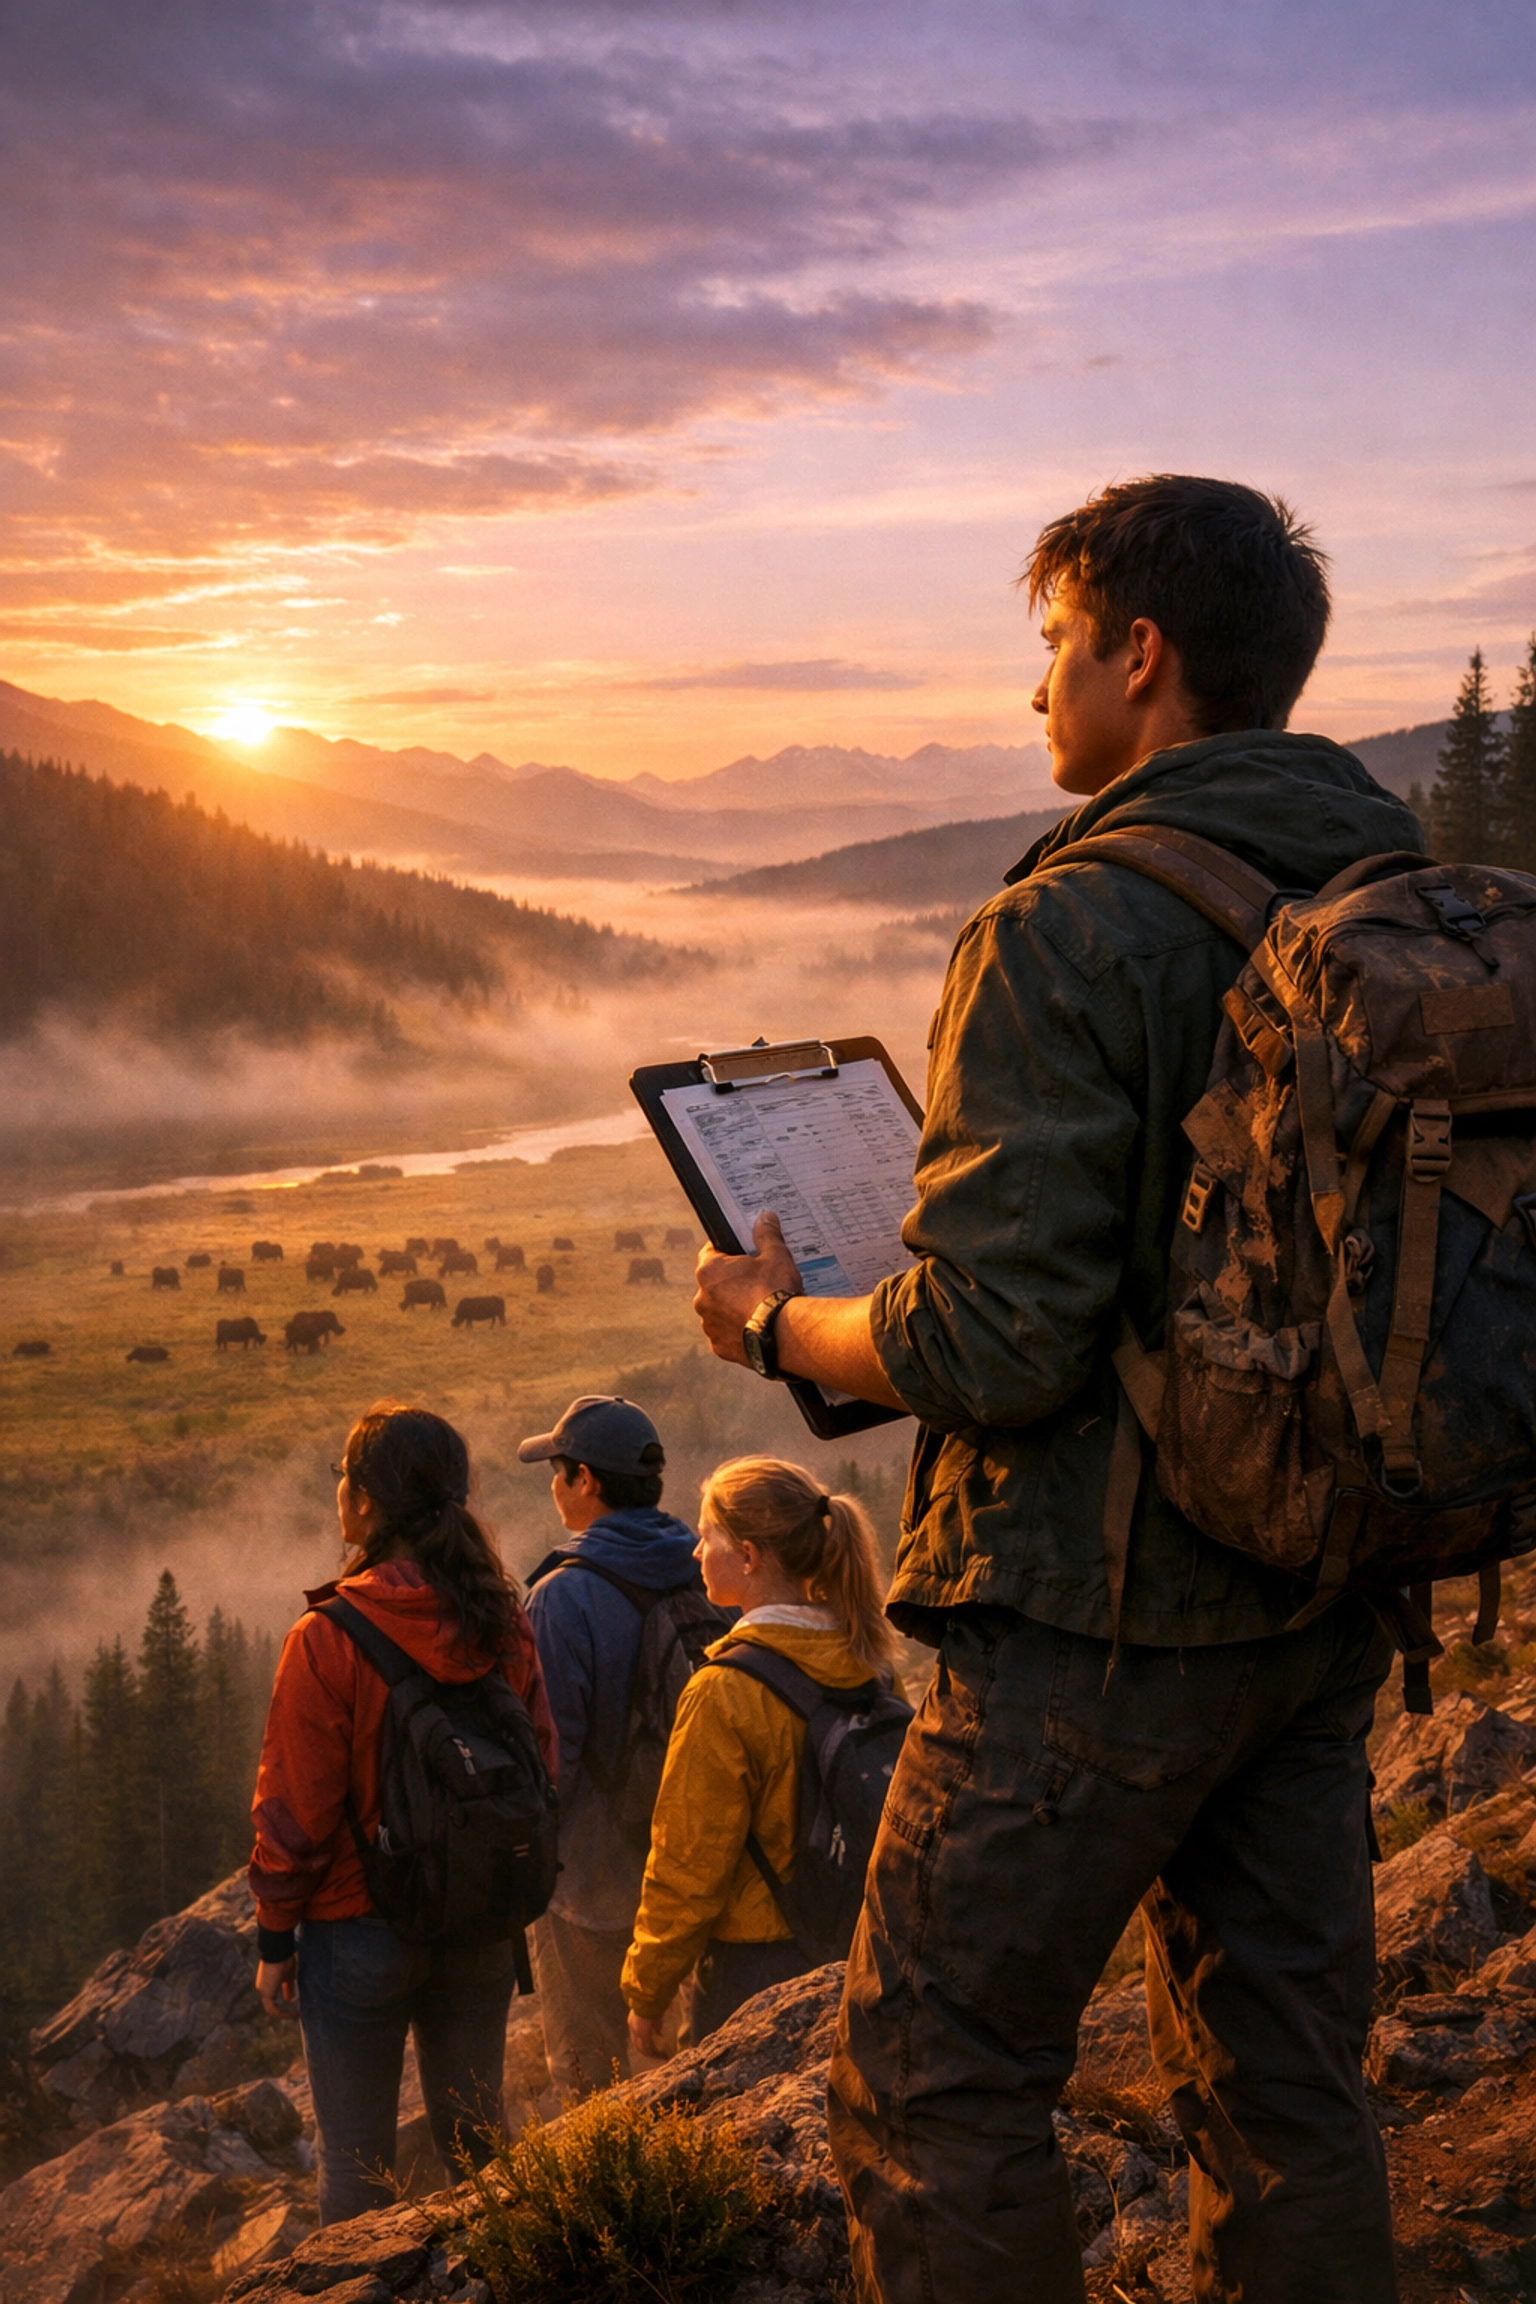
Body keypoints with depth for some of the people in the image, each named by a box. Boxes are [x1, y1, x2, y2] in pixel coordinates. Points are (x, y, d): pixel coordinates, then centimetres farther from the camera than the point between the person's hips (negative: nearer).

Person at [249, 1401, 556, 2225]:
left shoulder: (327, 1639, -18)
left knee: (355, 2159, 9)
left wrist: (275, 1939, 0)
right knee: (477, 2140, 18)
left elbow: (295, 1809, -12)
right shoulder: (506, 1625, -4)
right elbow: (540, 1767, 4)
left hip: (359, 1928, -4)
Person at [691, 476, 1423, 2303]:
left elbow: (989, 1341, -22)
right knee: (1286, 2087, 16)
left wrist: (778, 1322, -3)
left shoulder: (1070, 932, -17)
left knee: (934, 2088, 5)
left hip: (1099, 1621, -8)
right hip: (1325, 1604, 8)